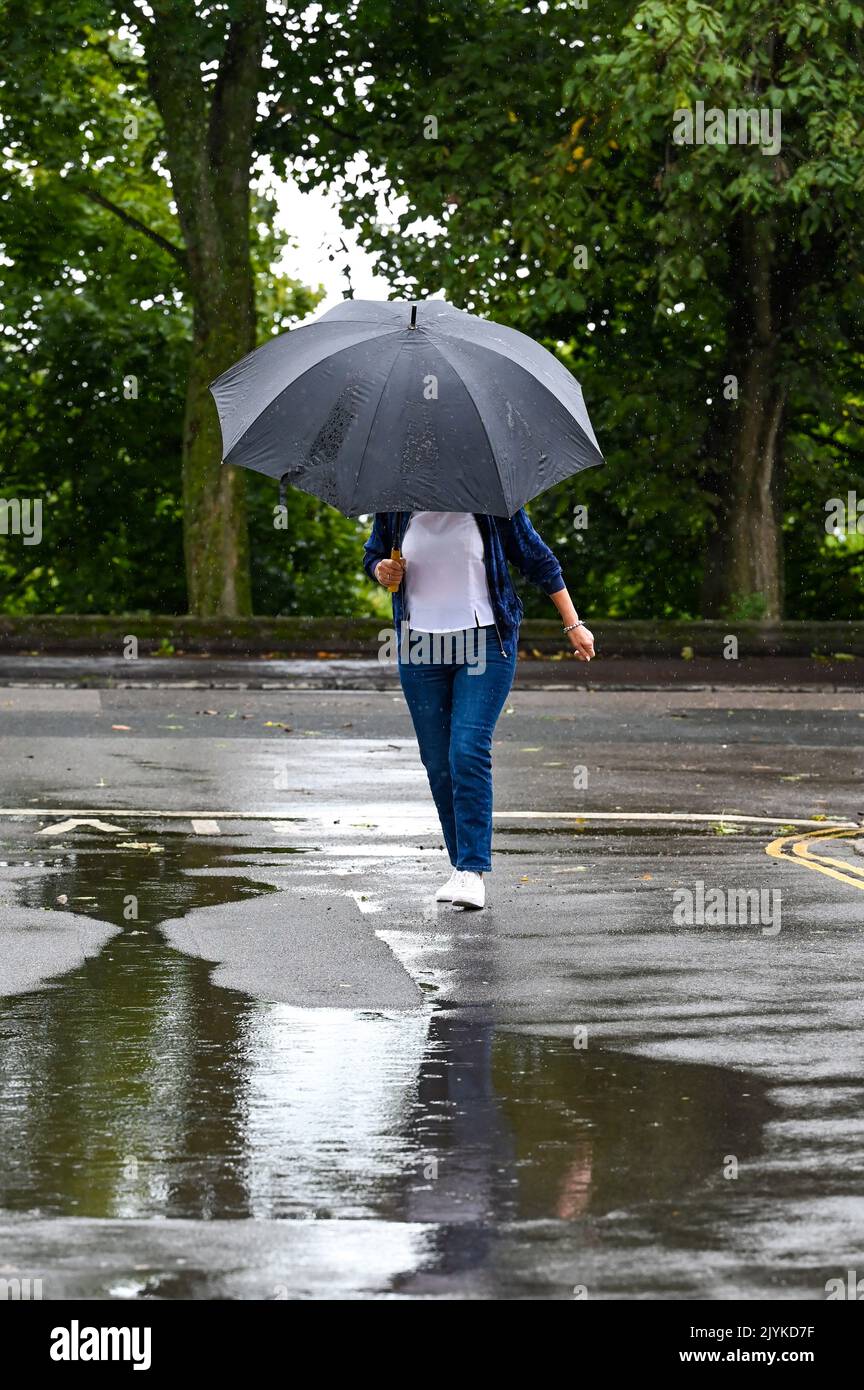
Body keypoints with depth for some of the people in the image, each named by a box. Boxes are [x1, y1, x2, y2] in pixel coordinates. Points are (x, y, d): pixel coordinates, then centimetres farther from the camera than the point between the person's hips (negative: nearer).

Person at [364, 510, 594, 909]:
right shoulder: (395, 507, 2)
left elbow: (537, 559, 4)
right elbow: (373, 554, 20)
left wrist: (573, 625, 5)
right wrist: (381, 570, -5)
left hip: (485, 642, -4)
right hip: (420, 647, 4)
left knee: (469, 752, -16)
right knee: (437, 763, 4)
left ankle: (472, 872, -16)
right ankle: (461, 863, 17)